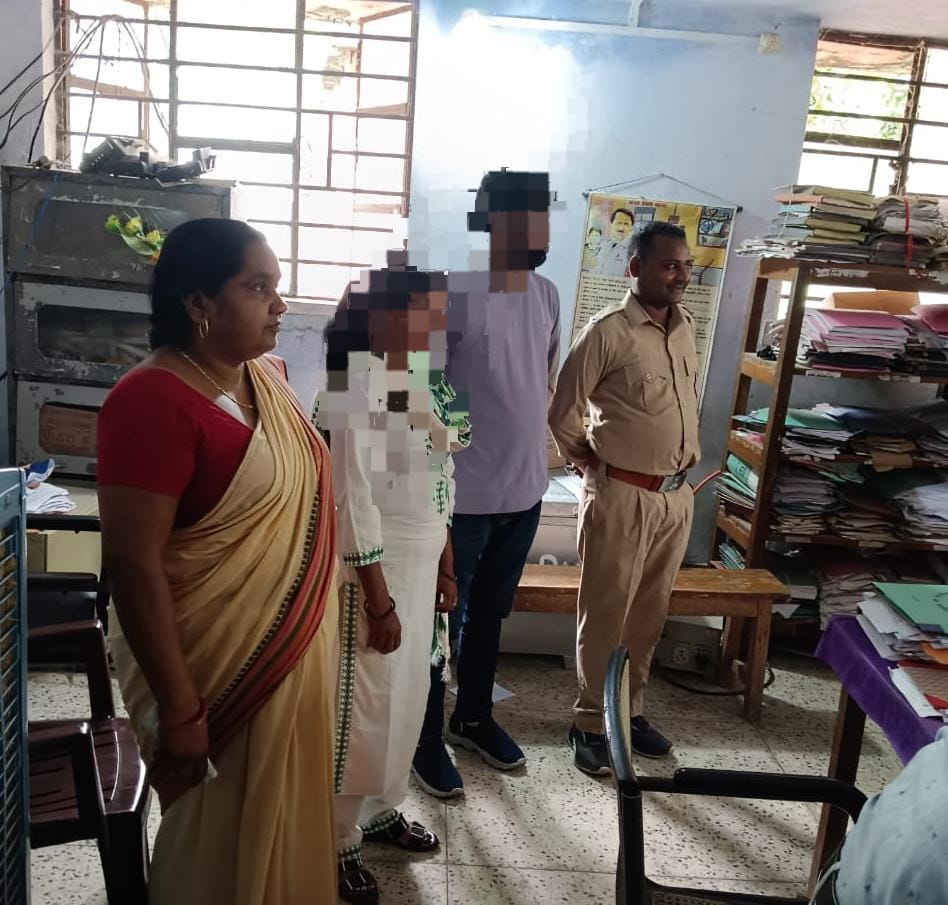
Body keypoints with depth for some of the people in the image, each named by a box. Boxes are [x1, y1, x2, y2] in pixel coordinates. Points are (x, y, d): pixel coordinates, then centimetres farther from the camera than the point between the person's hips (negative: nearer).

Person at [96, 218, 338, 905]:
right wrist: (177, 706, -21)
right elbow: (133, 564, -23)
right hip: (215, 670, -7)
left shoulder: (265, 377, 3)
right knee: (222, 848, 15)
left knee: (280, 824, 25)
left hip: (290, 652, 8)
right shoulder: (154, 401, -23)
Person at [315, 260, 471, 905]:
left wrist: (445, 567, 16)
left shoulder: (422, 382, 5)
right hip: (376, 568, -8)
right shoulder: (360, 391, -21)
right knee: (364, 705, 6)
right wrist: (378, 602, -19)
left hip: (421, 563, 8)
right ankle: (338, 840, 27)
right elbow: (355, 501, -21)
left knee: (408, 695, 20)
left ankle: (382, 810, 42)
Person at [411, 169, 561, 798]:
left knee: (490, 612, 21)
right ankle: (426, 739, 26)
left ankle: (474, 718, 40)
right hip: (465, 492, -7)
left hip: (525, 489, 7)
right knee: (442, 620, 8)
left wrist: (531, 438, 15)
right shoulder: (458, 293, -17)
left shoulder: (548, 295, 5)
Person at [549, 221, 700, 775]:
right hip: (622, 495, -6)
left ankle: (630, 710, 32)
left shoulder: (686, 327, 7)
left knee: (650, 613, 16)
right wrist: (592, 464, 0)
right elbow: (564, 413, -10)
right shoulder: (608, 332, -14)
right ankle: (592, 722, 19)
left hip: (677, 494, 6)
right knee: (606, 614, 4)